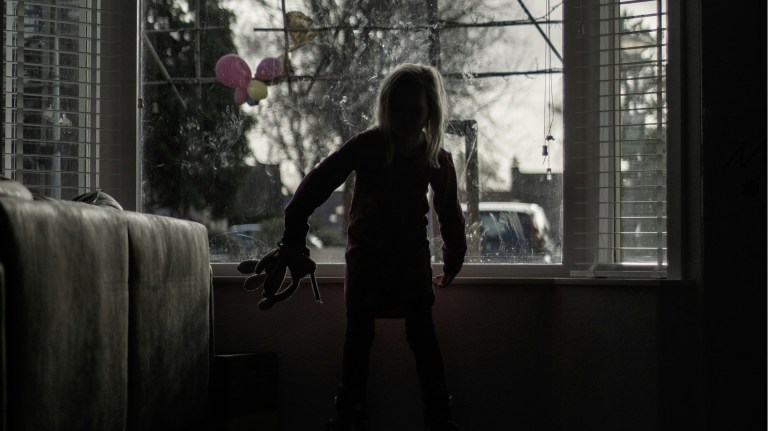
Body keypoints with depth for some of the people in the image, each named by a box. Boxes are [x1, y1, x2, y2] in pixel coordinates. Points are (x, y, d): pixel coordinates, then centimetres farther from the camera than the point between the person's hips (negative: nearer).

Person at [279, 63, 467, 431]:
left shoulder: (437, 159, -6)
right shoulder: (368, 145, -13)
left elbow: (449, 213, 7)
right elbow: (318, 182, -13)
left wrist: (453, 261, 14)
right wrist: (294, 235, -16)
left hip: (412, 260, 1)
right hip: (365, 258, 0)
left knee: (423, 338, 1)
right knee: (358, 339, 5)